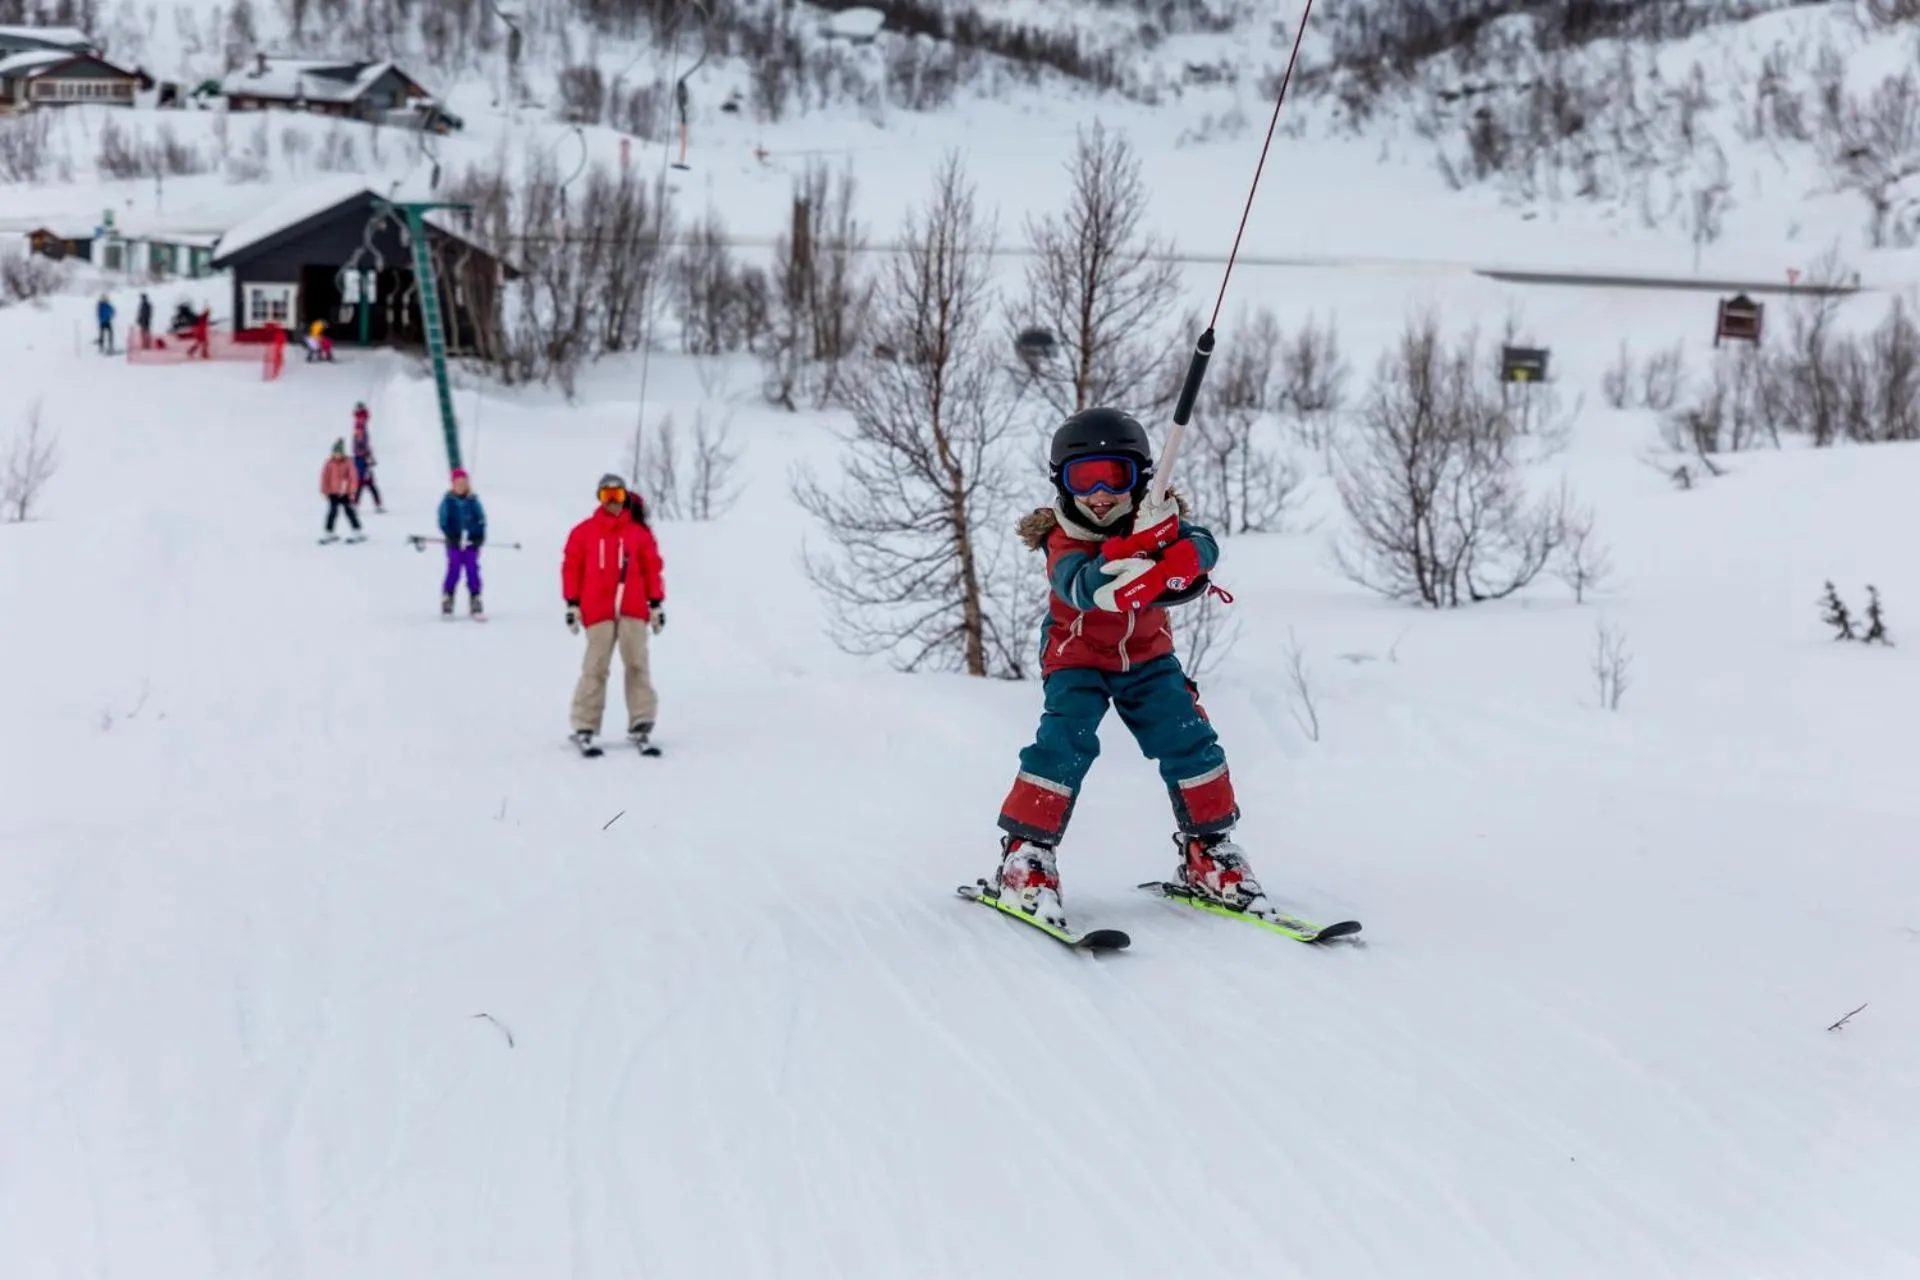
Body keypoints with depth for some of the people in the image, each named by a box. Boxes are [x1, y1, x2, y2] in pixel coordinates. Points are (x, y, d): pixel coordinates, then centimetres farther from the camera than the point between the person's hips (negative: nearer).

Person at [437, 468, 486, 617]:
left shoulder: (473, 500, 1)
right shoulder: (448, 501, -3)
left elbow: (481, 520, 3)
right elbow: (443, 522, -3)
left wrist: (479, 537, -10)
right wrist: (452, 537, -15)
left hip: (472, 543, 2)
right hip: (454, 543, -2)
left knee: (473, 572, 3)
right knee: (454, 572, -3)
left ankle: (475, 602, 9)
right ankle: (447, 600, 8)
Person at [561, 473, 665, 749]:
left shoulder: (639, 531, 8)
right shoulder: (584, 531, 6)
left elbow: (652, 568, 9)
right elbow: (571, 567, 6)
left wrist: (657, 604, 5)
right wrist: (572, 604, 2)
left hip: (634, 609, 1)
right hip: (597, 610, -1)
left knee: (637, 664, -2)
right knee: (596, 668, -3)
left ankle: (641, 723, 1)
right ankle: (584, 726, 2)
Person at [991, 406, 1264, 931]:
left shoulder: (1158, 521, -13)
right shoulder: (1063, 540, -23)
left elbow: (1202, 547, -32)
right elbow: (1081, 588, -44)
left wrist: (1174, 560, -56)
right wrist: (1138, 544, -60)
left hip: (1146, 656, 4)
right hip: (1077, 657, -3)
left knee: (1188, 740, -8)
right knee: (1066, 741, -23)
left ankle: (1208, 850, 9)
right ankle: (1026, 854, -12)